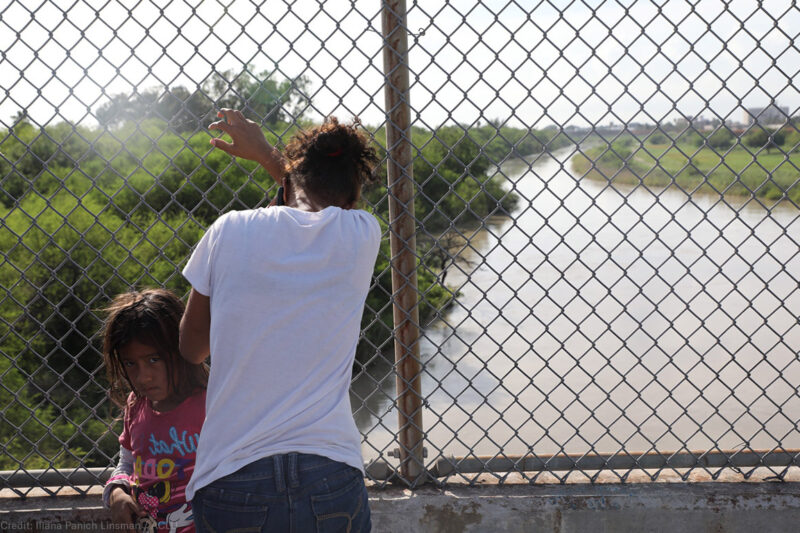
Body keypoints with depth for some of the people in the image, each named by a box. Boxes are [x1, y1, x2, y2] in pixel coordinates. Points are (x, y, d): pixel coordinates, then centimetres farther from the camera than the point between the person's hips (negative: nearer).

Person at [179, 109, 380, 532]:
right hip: (331, 482, 1)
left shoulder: (230, 231, -2)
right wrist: (264, 153, 33)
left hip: (229, 486, 0)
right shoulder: (363, 234, 0)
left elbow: (191, 348, 10)